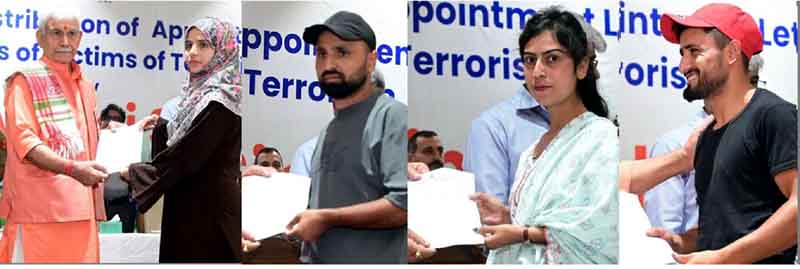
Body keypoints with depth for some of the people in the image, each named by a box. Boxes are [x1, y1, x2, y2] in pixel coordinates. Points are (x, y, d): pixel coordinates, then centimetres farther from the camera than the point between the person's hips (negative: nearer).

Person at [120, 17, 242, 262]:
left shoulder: (218, 102, -17)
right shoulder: (202, 92, 12)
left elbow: (186, 157, -19)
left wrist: (134, 172, -6)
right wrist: (158, 128, 7)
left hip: (208, 209, -9)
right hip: (194, 205, 9)